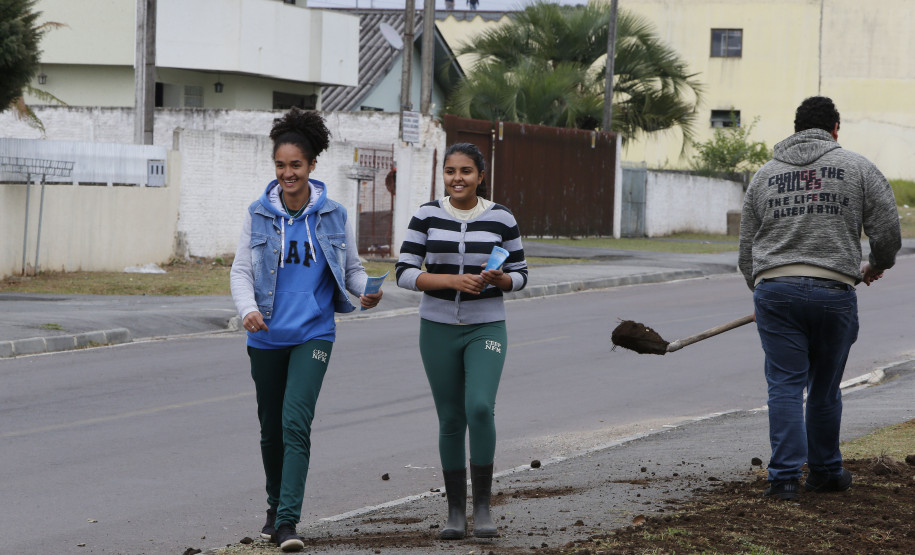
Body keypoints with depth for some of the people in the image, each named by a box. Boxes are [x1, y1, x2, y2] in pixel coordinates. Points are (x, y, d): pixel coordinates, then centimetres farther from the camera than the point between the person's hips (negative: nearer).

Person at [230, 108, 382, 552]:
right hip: (267, 335, 2)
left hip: (313, 334, -2)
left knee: (296, 422, -16)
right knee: (271, 426, 12)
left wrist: (367, 291, -10)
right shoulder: (259, 214, 2)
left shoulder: (333, 216, 2)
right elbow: (241, 270, 2)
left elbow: (352, 268, 12)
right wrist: (248, 308, -16)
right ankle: (275, 506, 33)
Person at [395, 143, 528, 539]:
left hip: (486, 328, -1)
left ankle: (482, 505, -9)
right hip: (438, 328, 1)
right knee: (451, 420, 5)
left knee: (480, 408, -20)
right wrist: (455, 281, -20)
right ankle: (455, 511, 17)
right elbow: (404, 273, -7)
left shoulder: (501, 219, -2)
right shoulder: (427, 216, -2)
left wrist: (499, 279, -18)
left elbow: (519, 275, 5)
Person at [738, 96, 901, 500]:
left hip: (774, 289, 1)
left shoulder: (764, 175, 14)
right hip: (833, 292, -1)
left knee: (785, 386, 2)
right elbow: (887, 230, 2)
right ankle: (824, 472, 25)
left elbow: (746, 253, 16)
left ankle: (785, 476, -6)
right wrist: (877, 266, 22)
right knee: (825, 389, 12)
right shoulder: (858, 168, 7)